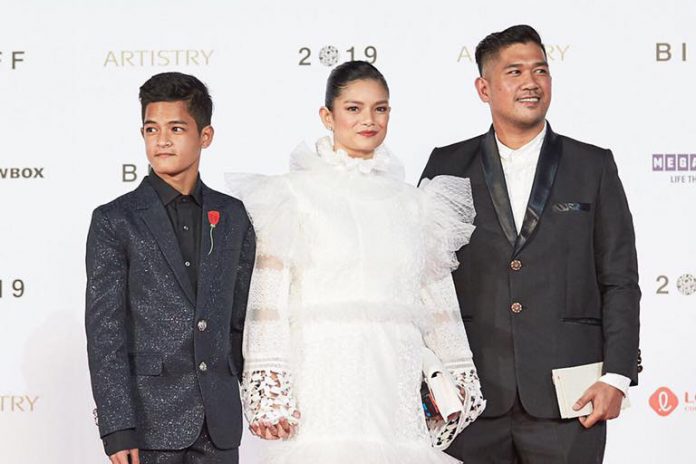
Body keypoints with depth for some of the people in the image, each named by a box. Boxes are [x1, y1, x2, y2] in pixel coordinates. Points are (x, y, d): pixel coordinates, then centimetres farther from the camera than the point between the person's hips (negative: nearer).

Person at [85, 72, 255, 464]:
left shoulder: (233, 217, 10)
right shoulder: (114, 221, -2)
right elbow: (105, 333, -6)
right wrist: (117, 428, -13)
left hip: (219, 425, 4)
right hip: (152, 420, -3)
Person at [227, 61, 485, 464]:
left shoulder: (412, 202, 14)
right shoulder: (294, 193, 2)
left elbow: (437, 301, 17)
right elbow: (268, 296, -5)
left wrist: (460, 382, 16)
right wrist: (269, 388, -12)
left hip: (398, 382, 3)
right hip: (323, 381, -3)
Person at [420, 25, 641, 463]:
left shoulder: (594, 167, 7)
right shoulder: (447, 168, 8)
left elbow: (619, 281, 5)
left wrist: (616, 376, -3)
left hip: (565, 396, 0)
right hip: (472, 396, 1)